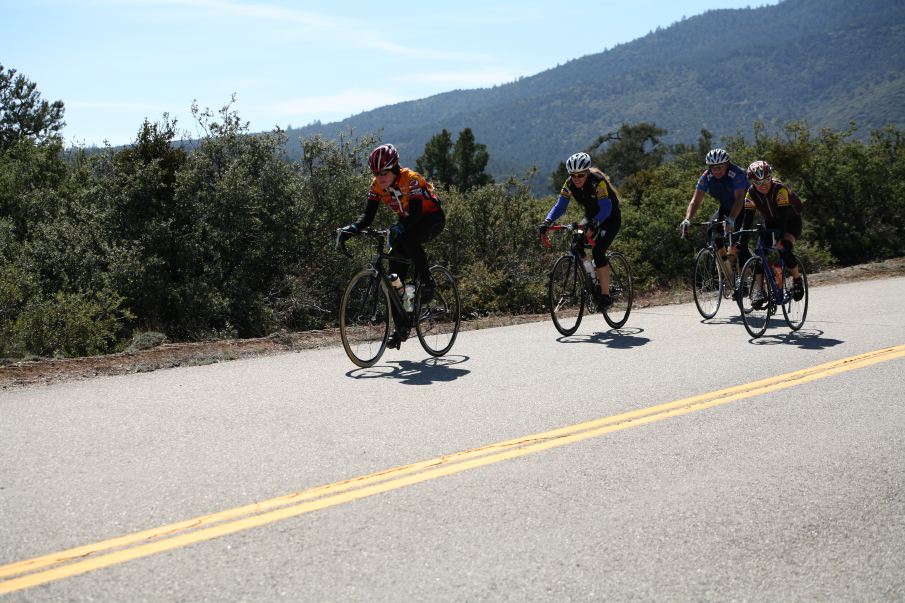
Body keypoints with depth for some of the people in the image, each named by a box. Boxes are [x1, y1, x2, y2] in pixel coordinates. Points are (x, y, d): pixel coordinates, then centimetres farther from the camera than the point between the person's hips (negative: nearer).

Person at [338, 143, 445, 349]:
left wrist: (400, 227, -57)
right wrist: (353, 228, -34)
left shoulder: (411, 179, -29)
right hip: (408, 221, 6)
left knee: (408, 238, -40)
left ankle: (427, 283, -20)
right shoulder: (376, 185, -11)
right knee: (394, 277, -4)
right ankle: (401, 328, 5)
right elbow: (368, 215, -14)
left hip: (432, 218, -6)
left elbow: (415, 211, -39)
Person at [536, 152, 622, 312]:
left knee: (598, 252, -22)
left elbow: (606, 208, -37)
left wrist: (594, 223, -54)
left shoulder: (598, 181, -31)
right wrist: (547, 221, -35)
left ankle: (605, 296, -17)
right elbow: (560, 205, -18)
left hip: (611, 218, -6)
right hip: (591, 217, 6)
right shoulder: (569, 184, -15)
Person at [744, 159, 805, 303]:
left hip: (791, 220, -4)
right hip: (770, 222, 4)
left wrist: (779, 239, -51)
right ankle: (757, 288, -13)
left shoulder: (780, 189, -32)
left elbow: (783, 216, -39)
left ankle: (797, 279, -5)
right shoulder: (751, 193, -18)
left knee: (784, 249, -28)